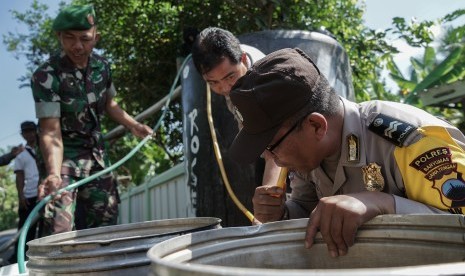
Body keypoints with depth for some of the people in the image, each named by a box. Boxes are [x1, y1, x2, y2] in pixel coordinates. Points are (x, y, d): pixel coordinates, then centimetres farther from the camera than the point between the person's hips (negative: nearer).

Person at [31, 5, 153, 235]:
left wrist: (134, 126, 5)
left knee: (105, 220, 14)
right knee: (61, 228, -15)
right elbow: (50, 131, -29)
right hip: (63, 154, -6)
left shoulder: (102, 66, -5)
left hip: (96, 152, 6)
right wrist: (54, 173, -43)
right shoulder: (46, 76, -23)